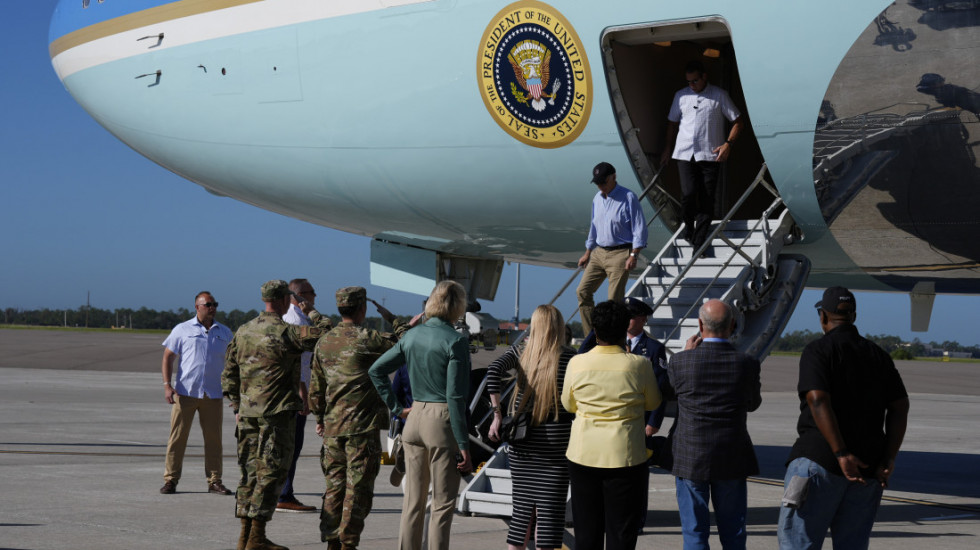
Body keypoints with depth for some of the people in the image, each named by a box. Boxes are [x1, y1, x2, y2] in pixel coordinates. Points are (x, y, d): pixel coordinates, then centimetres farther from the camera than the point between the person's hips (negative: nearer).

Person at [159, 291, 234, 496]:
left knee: (213, 438, 3)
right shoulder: (182, 330, 4)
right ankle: (170, 480, 5)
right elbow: (168, 357, 2)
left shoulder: (224, 333, 13)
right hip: (185, 392, -2)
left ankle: (214, 481, 10)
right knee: (177, 437, -1)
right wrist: (167, 385, -9)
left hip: (213, 394, 3)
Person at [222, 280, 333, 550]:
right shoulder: (286, 332, -13)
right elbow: (327, 334, -14)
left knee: (250, 471, 12)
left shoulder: (243, 331, 11)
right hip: (277, 413, -7)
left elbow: (229, 373, 15)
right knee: (271, 472, -3)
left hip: (247, 413, 7)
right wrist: (311, 312, 3)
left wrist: (236, 407, 22)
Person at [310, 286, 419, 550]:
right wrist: (392, 319, 7)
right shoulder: (365, 338, -11)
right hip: (362, 425, -6)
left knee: (334, 486, 12)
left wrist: (319, 418, 27)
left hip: (333, 427, 6)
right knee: (357, 488, -1)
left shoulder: (324, 342, 10)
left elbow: (316, 387, 16)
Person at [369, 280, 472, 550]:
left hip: (415, 418, 6)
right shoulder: (455, 341, -12)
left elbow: (376, 370, 12)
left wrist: (396, 407, 14)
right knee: (442, 503, 2)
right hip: (442, 423, -6)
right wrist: (464, 445, -13)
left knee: (413, 501, 13)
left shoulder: (412, 336, 7)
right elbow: (455, 396, -16)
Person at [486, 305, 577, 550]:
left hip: (522, 440, 3)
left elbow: (493, 371, -13)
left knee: (522, 507, 13)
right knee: (550, 509, 1)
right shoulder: (568, 356, -5)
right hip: (555, 440, -3)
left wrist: (497, 415, -11)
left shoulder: (520, 353, 2)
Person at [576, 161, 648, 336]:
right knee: (583, 291, 1)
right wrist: (587, 253, 23)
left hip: (620, 254, -7)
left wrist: (633, 256, -17)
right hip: (599, 252, 7)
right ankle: (590, 334, 8)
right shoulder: (597, 198, 13)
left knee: (614, 298, -9)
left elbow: (639, 229, -9)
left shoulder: (628, 198, -8)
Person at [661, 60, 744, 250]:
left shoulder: (719, 95, 3)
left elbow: (737, 120, 5)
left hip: (710, 154, -1)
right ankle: (688, 224, 16)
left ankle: (699, 243, 2)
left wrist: (728, 144, -6)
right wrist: (668, 148, 20)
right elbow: (672, 122, 24)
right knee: (688, 193, -14)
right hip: (684, 154, 1)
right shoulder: (681, 96, 12)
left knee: (706, 199, -3)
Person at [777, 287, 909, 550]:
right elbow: (900, 407, 7)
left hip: (819, 461, -6)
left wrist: (842, 454, -19)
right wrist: (888, 459, 3)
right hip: (867, 468, 6)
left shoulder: (818, 351, -3)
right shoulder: (879, 356, 14)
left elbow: (818, 401, -17)